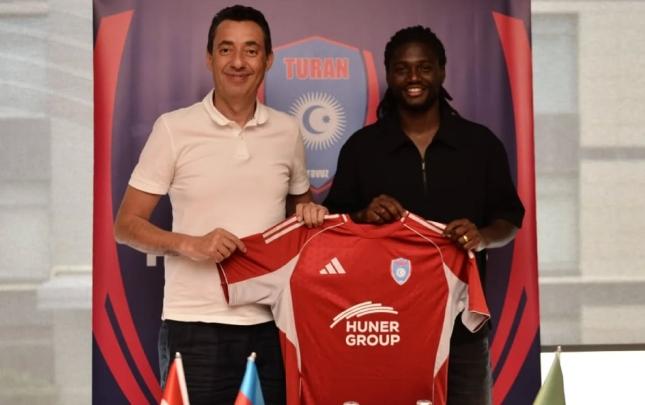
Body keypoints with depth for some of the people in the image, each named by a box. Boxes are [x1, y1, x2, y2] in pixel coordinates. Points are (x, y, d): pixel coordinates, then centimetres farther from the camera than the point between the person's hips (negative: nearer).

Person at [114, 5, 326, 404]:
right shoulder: (174, 128, -3)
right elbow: (126, 225, -2)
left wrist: (309, 213, -1)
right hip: (195, 326, -3)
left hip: (272, 322, 3)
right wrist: (189, 244, -18)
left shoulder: (287, 131, 7)